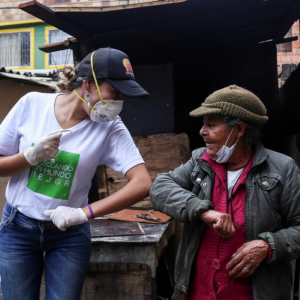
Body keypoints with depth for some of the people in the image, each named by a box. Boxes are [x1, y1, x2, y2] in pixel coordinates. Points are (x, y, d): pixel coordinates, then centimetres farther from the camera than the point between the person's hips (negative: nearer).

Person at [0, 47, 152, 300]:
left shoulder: (110, 127, -14)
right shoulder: (32, 104, -10)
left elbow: (142, 184, -23)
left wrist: (84, 213, -27)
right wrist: (31, 156, -22)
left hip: (69, 234, -1)